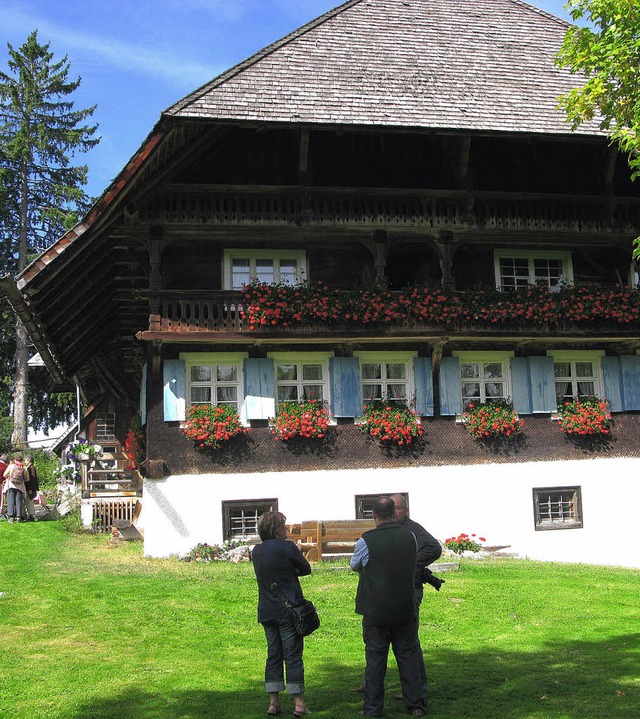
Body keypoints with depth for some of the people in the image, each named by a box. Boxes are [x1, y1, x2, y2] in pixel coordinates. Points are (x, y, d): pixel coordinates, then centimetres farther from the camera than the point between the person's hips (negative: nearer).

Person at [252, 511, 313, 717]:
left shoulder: (256, 551, 6)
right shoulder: (287, 547, -13)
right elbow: (306, 568, -2)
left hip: (266, 612, 6)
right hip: (289, 611, -6)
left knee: (273, 655, 12)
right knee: (293, 656, 0)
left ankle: (273, 702, 11)